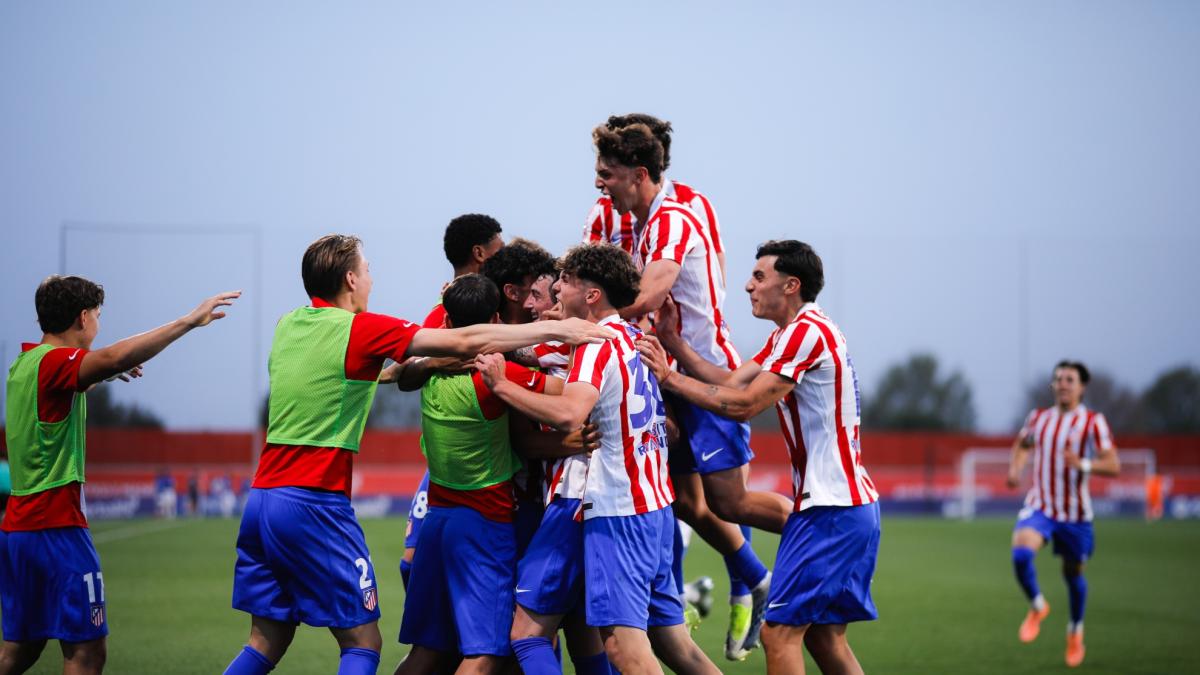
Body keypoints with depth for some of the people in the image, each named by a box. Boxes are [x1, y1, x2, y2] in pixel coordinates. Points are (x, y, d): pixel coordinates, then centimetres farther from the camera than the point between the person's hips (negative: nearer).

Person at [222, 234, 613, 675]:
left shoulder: (288, 325, 12)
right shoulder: (361, 329, -8)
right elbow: (466, 342, -9)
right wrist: (555, 329, -3)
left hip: (262, 497, 7)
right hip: (314, 503, -7)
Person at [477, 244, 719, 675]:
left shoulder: (598, 343, -14)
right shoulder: (636, 338, 12)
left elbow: (567, 415, -31)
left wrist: (500, 383, -22)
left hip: (617, 511, -9)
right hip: (654, 505, 9)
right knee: (669, 638, 13)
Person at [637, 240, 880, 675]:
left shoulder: (807, 332, -15)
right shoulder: (788, 335, 18)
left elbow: (743, 405, -18)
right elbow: (731, 382, 10)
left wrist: (670, 378, -13)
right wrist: (672, 341, 5)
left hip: (831, 509, -10)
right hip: (845, 505, 10)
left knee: (779, 632, -10)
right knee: (823, 638, 12)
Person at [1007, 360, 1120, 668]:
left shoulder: (1093, 421, -8)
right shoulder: (1038, 418, 4)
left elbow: (1113, 465, -14)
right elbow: (1023, 444, 26)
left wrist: (1084, 464, -32)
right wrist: (1015, 467, 6)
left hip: (1075, 512, -2)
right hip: (1039, 506, 2)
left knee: (1073, 573, 10)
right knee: (1021, 553, -25)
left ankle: (1075, 630, 37)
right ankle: (1037, 607, 2)